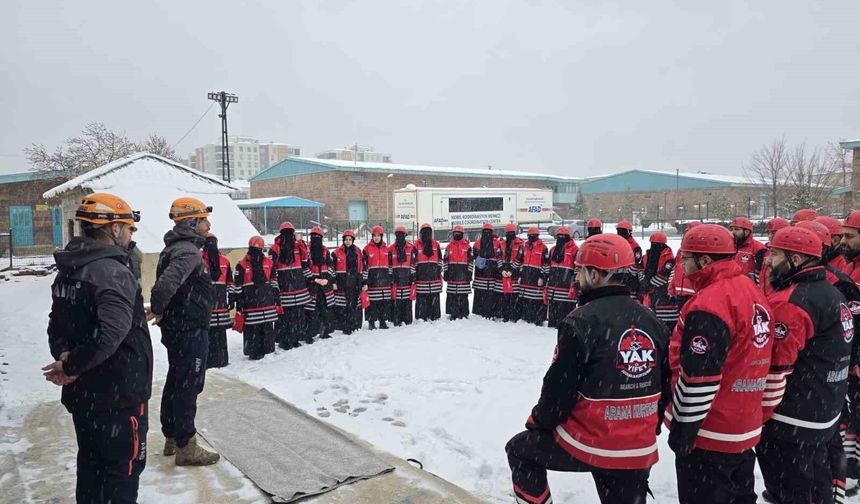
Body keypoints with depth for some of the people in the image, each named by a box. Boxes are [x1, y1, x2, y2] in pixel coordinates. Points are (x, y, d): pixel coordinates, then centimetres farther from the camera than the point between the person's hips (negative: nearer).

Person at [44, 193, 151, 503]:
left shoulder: (68, 270, 8)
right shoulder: (113, 272, -22)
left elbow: (57, 326, 13)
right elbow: (110, 334, -34)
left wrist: (64, 355, -3)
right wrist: (71, 366, -20)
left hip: (81, 394, 9)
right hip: (119, 395, -9)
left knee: (91, 466, 22)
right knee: (123, 471, 6)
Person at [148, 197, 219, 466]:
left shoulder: (174, 247, 12)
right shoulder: (188, 251, -21)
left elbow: (166, 281, 21)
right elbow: (167, 282, -35)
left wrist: (162, 313, 18)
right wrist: (156, 310, -21)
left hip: (176, 328, 10)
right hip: (190, 330, -10)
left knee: (176, 382, 19)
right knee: (188, 386, -1)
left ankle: (172, 437, 33)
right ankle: (185, 447, 9)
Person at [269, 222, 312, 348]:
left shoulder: (275, 249, -3)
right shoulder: (299, 246, 1)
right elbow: (305, 265, 7)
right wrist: (310, 279, 16)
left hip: (283, 287, -1)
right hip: (299, 286, 1)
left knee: (284, 313, 3)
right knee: (299, 312, 10)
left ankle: (284, 340, 6)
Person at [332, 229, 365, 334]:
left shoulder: (358, 251, 12)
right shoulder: (337, 252, 2)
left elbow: (362, 267, 15)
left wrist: (364, 282, 11)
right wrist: (333, 282, -5)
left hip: (355, 283, 3)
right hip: (342, 283, -3)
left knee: (355, 305, 3)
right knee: (342, 306, -6)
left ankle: (354, 325, 14)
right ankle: (345, 326, 1)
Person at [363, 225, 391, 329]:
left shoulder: (386, 248, 12)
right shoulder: (367, 248, -1)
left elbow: (390, 264, 17)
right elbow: (364, 265, -3)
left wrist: (390, 278, 12)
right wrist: (364, 280, -7)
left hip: (384, 280, 4)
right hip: (372, 280, -4)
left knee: (385, 301, 6)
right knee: (372, 302, -3)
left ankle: (383, 321, 17)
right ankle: (371, 322, 8)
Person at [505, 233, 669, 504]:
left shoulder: (581, 322, -19)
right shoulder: (652, 322, 1)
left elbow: (559, 388, -14)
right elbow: (663, 386, 9)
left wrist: (538, 421, 5)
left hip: (586, 444, -5)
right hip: (639, 451, 6)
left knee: (520, 450, 18)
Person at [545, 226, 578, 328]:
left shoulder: (575, 250, -4)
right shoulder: (553, 250, 17)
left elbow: (578, 270, -7)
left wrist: (574, 286, -12)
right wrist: (547, 284, 18)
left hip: (567, 288, -7)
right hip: (553, 288, 7)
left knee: (566, 311, -8)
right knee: (552, 311, 13)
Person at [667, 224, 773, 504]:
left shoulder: (708, 305, -24)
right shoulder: (752, 293, 6)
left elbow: (697, 381, -24)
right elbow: (747, 360, 14)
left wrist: (680, 433, -13)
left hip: (709, 438, -9)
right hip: (746, 430, 9)